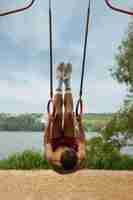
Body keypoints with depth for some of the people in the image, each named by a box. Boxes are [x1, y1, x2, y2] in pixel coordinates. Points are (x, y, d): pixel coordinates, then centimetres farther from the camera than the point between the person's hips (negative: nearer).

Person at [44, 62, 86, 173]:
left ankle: (60, 82, 6)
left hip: (56, 142, -1)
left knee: (58, 114, -16)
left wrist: (49, 122, -21)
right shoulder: (80, 160, -40)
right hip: (71, 141, 1)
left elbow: (47, 141, -23)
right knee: (69, 113, -15)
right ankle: (67, 82, 8)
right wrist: (80, 123, -18)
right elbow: (82, 142, -19)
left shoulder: (52, 160, -43)